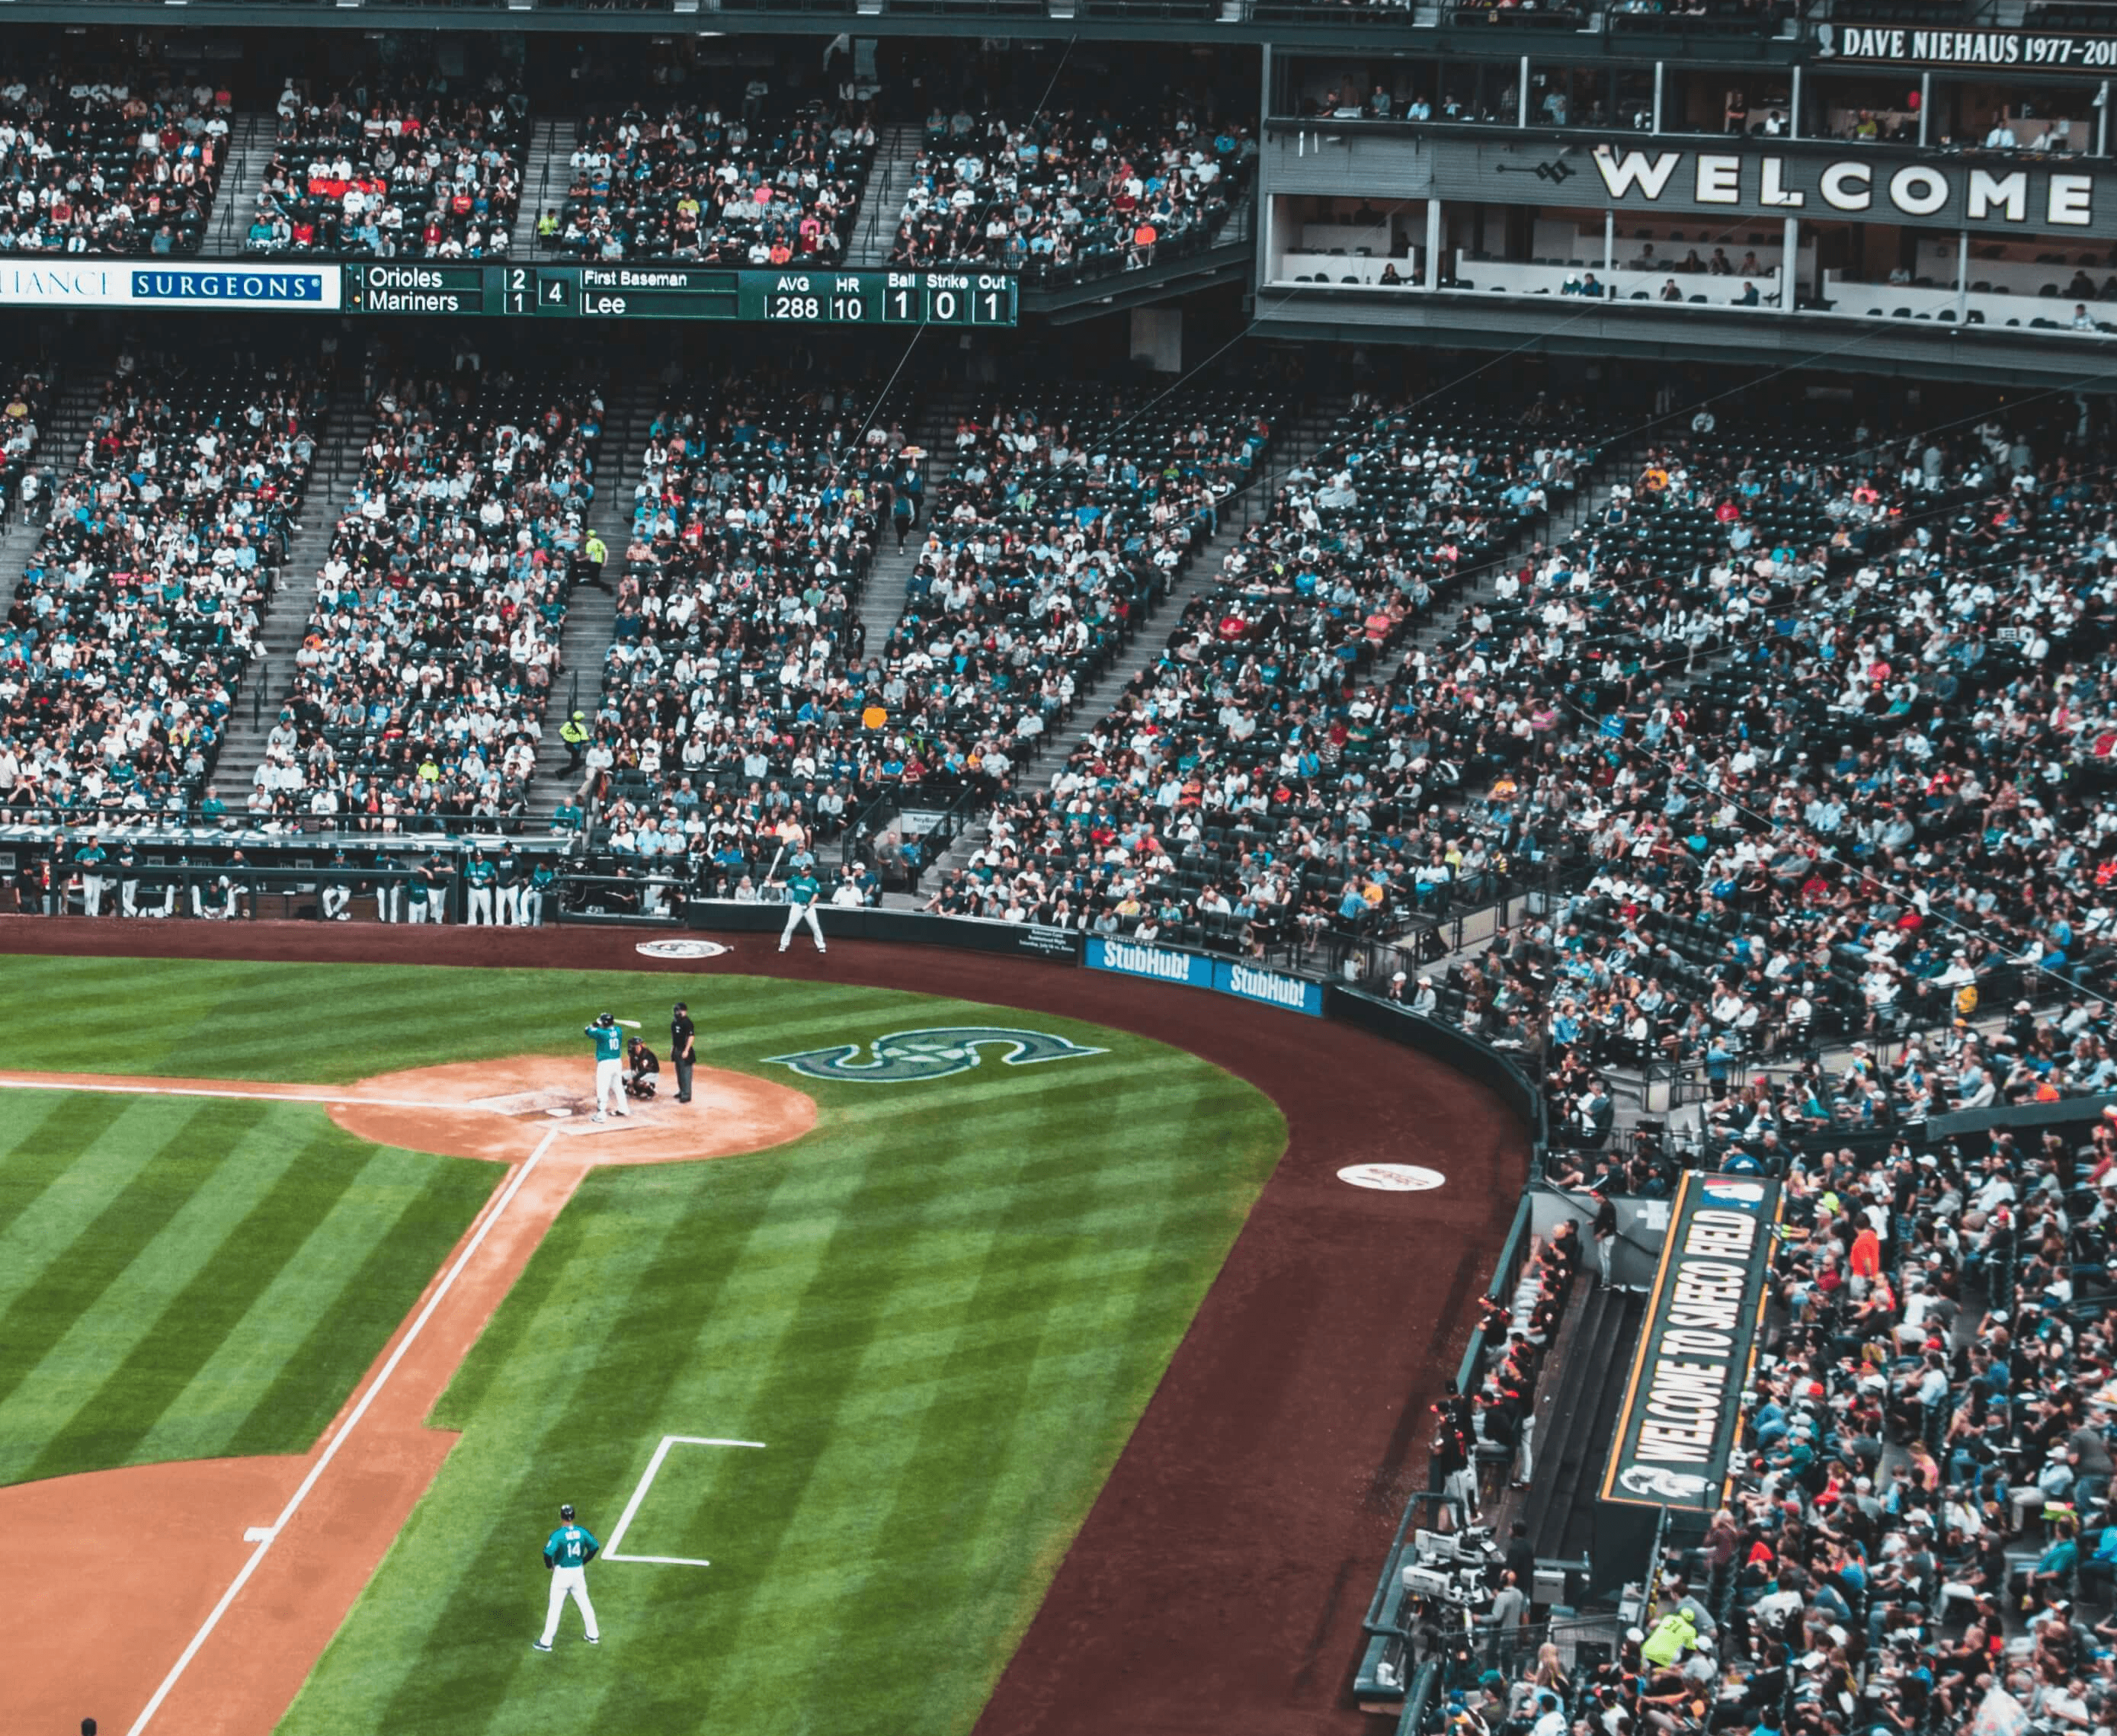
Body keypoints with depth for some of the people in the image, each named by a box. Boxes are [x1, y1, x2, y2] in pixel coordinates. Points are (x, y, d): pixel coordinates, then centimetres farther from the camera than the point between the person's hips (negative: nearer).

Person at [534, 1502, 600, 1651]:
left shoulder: (558, 1535, -18)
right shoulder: (581, 1532, -3)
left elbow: (548, 1553, -27)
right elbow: (595, 1547, 3)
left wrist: (550, 1566, -7)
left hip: (562, 1572, -4)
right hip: (578, 1571, 4)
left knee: (555, 1607, 2)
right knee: (585, 1604, 17)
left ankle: (546, 1642, 6)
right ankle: (593, 1635, 27)